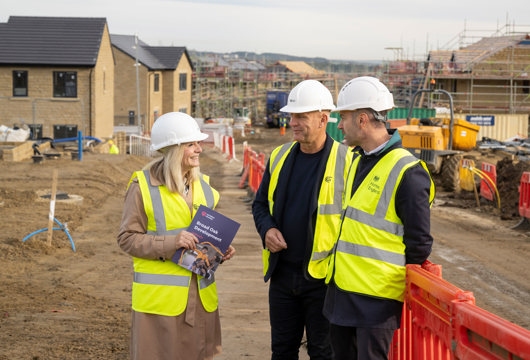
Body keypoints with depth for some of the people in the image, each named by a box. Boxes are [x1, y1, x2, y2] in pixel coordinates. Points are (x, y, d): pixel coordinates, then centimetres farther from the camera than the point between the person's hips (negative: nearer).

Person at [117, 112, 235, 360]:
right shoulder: (142, 187, -8)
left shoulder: (202, 185, 11)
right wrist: (170, 244, -22)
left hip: (200, 296, 6)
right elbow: (127, 239, -9)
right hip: (159, 296, -5)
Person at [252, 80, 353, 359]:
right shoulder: (280, 157, 8)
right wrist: (267, 229, -3)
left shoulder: (346, 161, -9)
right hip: (282, 272, 5)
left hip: (322, 276, -5)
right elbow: (260, 203, 18)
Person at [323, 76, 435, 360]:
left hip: (378, 302, -8)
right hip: (340, 294, 9)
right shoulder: (356, 160, 12)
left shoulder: (406, 172, -15)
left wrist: (407, 297, -7)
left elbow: (419, 243, -12)